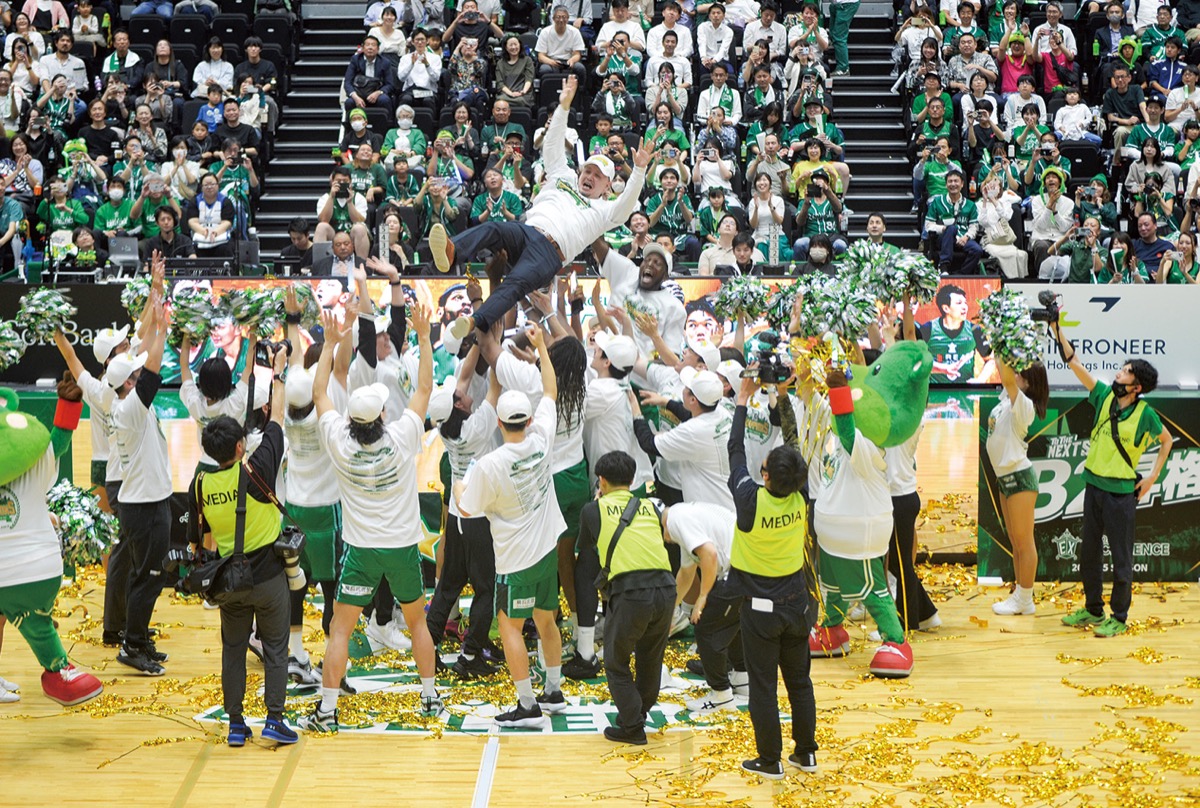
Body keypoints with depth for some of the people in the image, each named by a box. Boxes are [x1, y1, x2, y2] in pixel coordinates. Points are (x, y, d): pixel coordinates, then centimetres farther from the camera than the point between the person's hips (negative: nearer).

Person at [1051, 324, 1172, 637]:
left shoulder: (1146, 415, -10)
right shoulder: (1104, 396, -1)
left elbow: (1167, 440, 7)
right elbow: (1074, 361, -5)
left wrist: (1153, 476, 1)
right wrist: (1056, 327, -13)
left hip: (1122, 493, -5)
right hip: (1094, 485, 5)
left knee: (1121, 558, 2)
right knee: (1089, 553, 14)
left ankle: (1119, 618, 13)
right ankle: (1093, 610, 28)